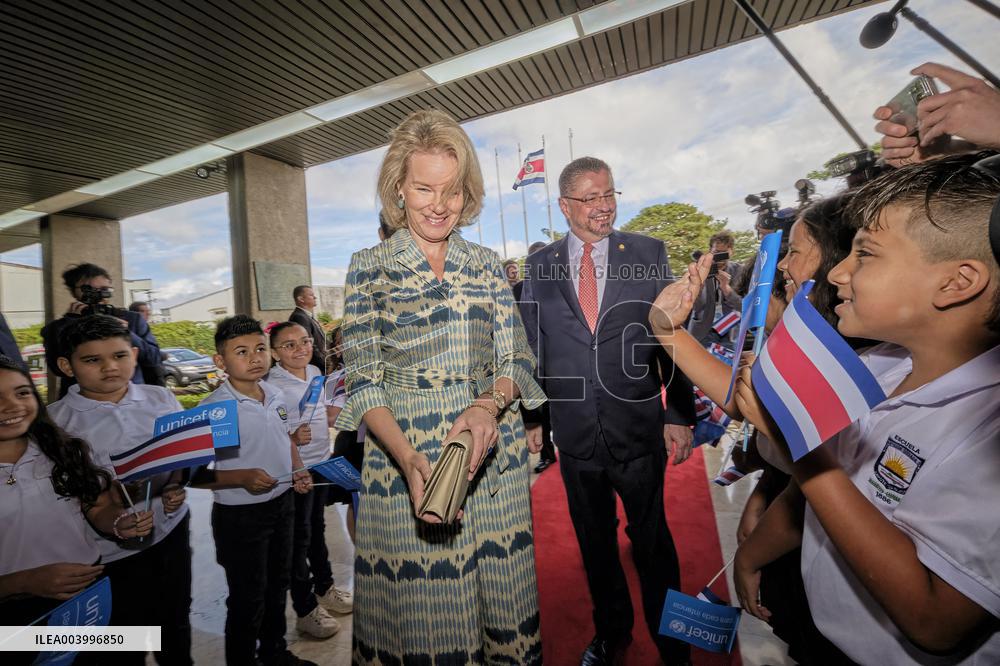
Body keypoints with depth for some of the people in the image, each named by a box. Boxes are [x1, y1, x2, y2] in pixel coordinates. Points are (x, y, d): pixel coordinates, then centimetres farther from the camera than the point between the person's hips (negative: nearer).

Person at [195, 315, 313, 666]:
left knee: (277, 584, 26)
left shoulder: (275, 395, -2)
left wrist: (297, 470, -2)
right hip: (240, 515, -6)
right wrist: (242, 478, -31)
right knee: (247, 598, 12)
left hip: (283, 504, 7)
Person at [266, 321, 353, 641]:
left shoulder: (315, 372, 1)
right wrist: (291, 439, -34)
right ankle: (305, 609, 27)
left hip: (322, 463, 7)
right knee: (299, 537, 9)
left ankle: (324, 587, 42)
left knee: (317, 529, 23)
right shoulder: (271, 386, -20)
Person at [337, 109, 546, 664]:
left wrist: (489, 404, -18)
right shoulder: (369, 267, 0)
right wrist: (408, 456, -20)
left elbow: (516, 357, 3)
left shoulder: (486, 264, 8)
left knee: (499, 598, 14)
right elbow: (363, 381, -5)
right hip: (404, 458, -2)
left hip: (493, 455, 3)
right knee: (418, 608, 9)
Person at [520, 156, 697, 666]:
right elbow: (531, 347, 3)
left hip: (638, 430, -1)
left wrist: (680, 414, -5)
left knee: (652, 542, 16)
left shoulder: (648, 253, -2)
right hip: (575, 433, 2)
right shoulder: (539, 266, 1)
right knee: (595, 544, 21)